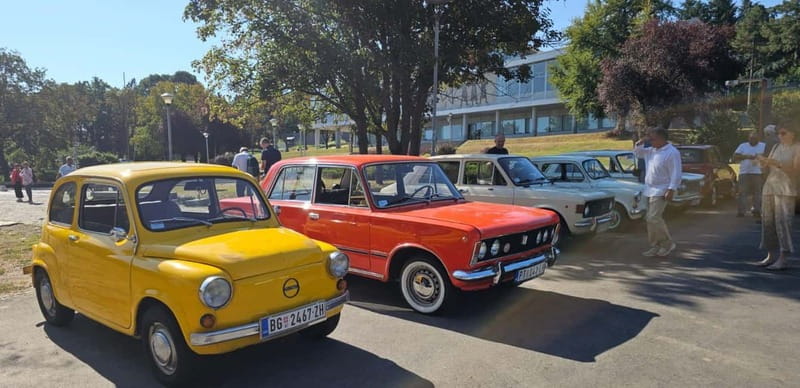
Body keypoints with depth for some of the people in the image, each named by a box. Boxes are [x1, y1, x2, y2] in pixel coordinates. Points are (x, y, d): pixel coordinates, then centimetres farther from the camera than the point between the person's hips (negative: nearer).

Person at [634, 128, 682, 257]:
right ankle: (656, 246, 18)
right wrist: (642, 141, 8)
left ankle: (668, 244, 2)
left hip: (660, 192, -9)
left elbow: (676, 174, -16)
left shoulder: (672, 153, -13)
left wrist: (671, 190, -22)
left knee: (653, 218, -14)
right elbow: (637, 152, 24)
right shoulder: (651, 151, 11)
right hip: (650, 190, 9)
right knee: (651, 219, 10)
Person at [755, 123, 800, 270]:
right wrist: (764, 162, -6)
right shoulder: (776, 147, 16)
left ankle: (783, 259, -12)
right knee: (767, 221, 4)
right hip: (769, 186, 6)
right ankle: (770, 256, 10)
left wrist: (777, 164, -20)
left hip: (785, 189, -6)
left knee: (783, 221, -12)